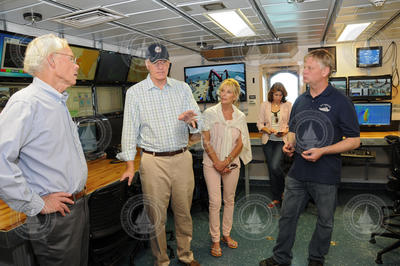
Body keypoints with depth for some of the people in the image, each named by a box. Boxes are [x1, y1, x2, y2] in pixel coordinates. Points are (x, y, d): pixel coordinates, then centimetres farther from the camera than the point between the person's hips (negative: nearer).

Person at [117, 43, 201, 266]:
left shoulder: (183, 88, 7)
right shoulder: (135, 92, 1)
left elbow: (199, 123, 2)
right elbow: (130, 129, 1)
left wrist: (191, 121, -22)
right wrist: (130, 165, -2)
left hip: (183, 158, 3)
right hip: (154, 162, -2)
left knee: (184, 210, 13)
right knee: (156, 214, 7)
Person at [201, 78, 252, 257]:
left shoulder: (240, 116, 3)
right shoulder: (210, 113, -5)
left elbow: (240, 143, 1)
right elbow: (206, 141, -7)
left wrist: (227, 161, -11)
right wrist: (217, 163, -11)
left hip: (232, 163, 3)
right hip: (212, 163, -3)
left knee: (229, 200, 12)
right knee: (215, 202, -2)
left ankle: (226, 234, 30)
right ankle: (215, 240, 13)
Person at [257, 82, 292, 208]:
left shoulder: (288, 105, 3)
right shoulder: (264, 105, 6)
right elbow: (259, 123, 4)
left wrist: (285, 131, -15)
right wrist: (268, 129, -14)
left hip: (281, 141, -2)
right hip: (268, 141, 3)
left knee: (275, 166, -19)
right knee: (271, 170, 7)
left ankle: (283, 190, 12)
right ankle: (276, 198, 23)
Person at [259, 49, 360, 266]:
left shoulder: (341, 102, -9)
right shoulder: (300, 101, 7)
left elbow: (354, 140, -9)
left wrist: (322, 151, -20)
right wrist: (289, 144, -3)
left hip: (326, 176, -4)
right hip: (297, 173, 5)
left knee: (325, 221, 14)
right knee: (287, 216, 12)